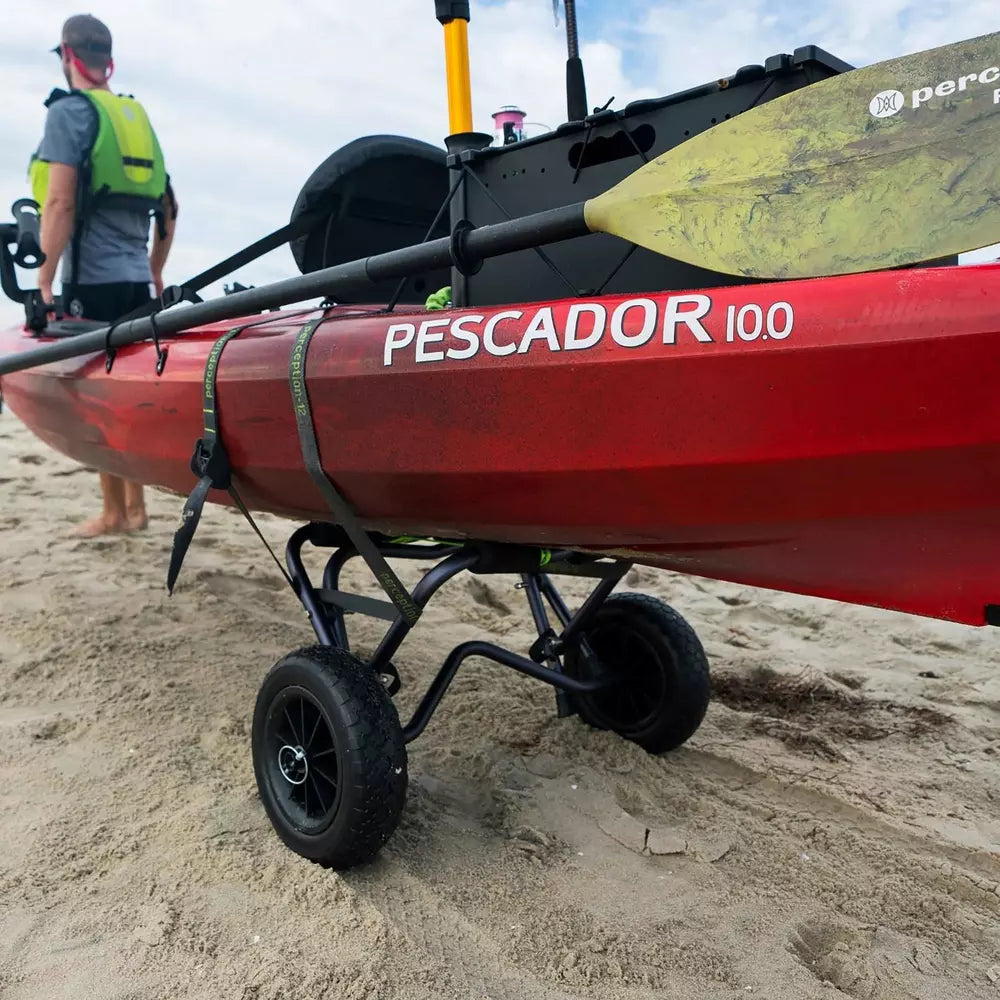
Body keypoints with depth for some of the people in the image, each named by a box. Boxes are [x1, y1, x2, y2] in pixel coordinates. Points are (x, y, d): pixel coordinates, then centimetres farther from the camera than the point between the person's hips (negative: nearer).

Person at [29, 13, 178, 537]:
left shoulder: (68, 112, -3)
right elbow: (168, 209, 19)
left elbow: (60, 202, -13)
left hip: (93, 280, -7)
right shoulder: (138, 117, 18)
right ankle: (135, 506, 16)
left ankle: (113, 513, 4)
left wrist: (44, 282, -12)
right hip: (137, 281, 7)